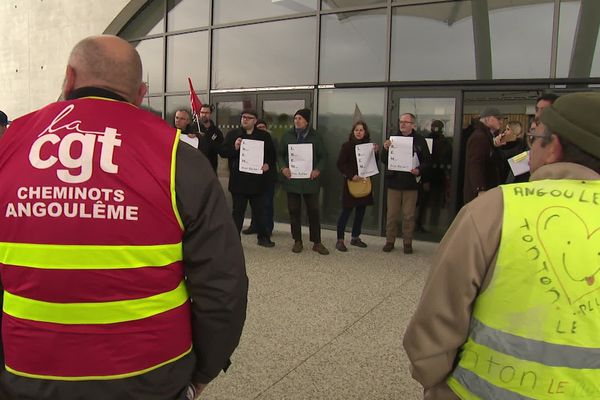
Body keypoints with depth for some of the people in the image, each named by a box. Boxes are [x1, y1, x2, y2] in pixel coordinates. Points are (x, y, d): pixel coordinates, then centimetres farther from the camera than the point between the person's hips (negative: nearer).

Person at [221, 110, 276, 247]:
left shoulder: (264, 136, 9)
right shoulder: (232, 134, 6)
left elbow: (272, 154, 11)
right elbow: (223, 152, 0)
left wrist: (268, 165, -7)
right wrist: (234, 147, -18)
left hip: (258, 180, 1)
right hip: (238, 180, -1)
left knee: (259, 211, 10)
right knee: (237, 211, 6)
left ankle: (263, 237, 22)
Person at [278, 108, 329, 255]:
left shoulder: (315, 136, 4)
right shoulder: (287, 136, 7)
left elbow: (323, 156, 5)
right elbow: (280, 154, 9)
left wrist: (318, 170, -11)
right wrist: (283, 167, -9)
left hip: (310, 180, -1)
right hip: (292, 179, 1)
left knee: (313, 211, 2)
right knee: (294, 211, 5)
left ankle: (317, 242, 11)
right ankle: (297, 241, 17)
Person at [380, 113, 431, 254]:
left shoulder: (419, 140, -1)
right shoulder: (393, 138, 5)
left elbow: (427, 161, 2)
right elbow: (384, 160, 5)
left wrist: (419, 170, -16)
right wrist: (385, 149, -14)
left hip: (411, 183, -1)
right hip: (394, 182, 2)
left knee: (409, 215, 6)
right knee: (391, 214, 7)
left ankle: (407, 242, 18)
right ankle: (390, 241, 19)